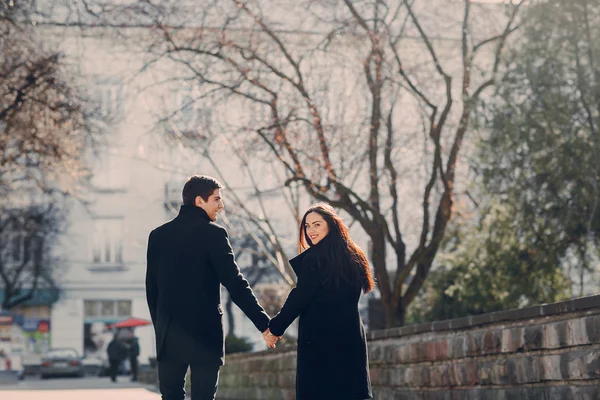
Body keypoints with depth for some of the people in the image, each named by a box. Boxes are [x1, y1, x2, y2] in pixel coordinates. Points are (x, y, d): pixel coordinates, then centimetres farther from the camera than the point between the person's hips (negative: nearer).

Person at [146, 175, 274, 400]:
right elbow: (235, 284, -13)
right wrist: (264, 324, -10)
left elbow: (151, 287, 12)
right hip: (204, 332, -5)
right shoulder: (213, 233, -8)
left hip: (169, 333, 5)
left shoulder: (158, 235, 8)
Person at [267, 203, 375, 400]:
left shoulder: (315, 257, -11)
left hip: (320, 339, -7)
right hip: (351, 338, 7)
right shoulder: (352, 256, 13)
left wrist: (276, 327, -1)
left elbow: (300, 297, -10)